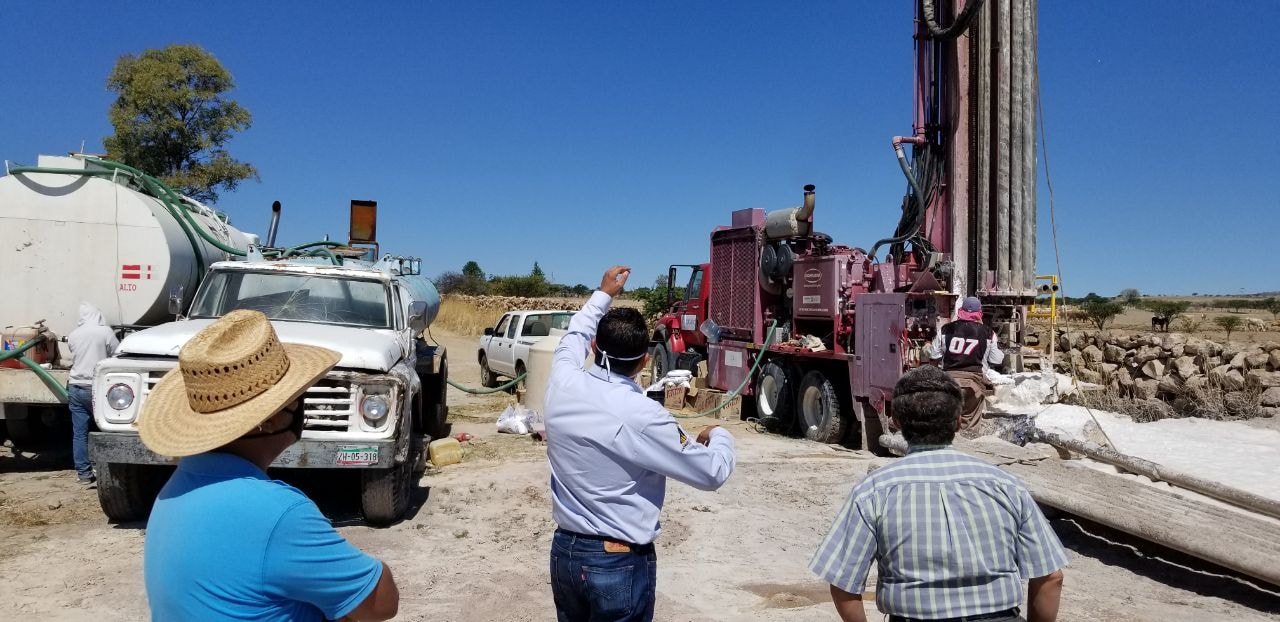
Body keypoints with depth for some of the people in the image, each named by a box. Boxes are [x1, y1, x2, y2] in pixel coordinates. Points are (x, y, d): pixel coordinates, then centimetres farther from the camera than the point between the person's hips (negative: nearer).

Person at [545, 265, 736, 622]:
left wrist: (604, 293, 31)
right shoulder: (643, 417, -23)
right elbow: (713, 473, -12)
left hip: (565, 551, 6)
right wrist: (718, 436, 9)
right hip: (620, 563, -6)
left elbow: (575, 336, 16)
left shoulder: (563, 386, -8)